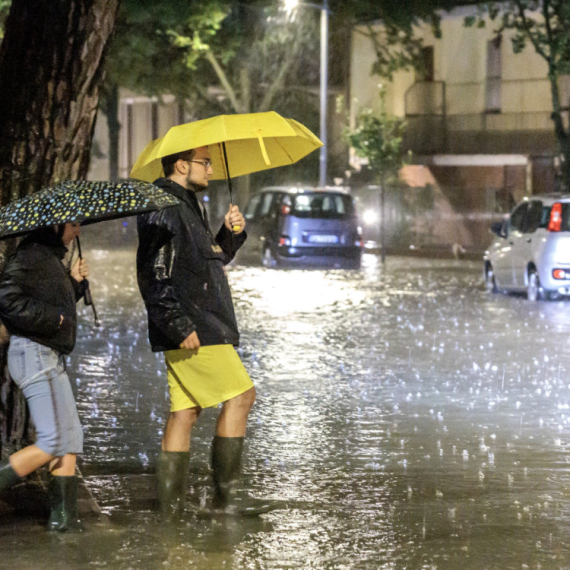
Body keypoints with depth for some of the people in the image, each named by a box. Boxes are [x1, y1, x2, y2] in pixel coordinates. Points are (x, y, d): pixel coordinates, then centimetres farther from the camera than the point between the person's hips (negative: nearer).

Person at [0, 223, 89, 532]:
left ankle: (63, 517, 10)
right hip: (35, 354, -11)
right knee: (54, 442, -15)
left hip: (50, 357, 11)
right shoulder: (30, 256, -12)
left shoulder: (51, 258, 19)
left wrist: (74, 281, 12)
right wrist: (51, 318, -19)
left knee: (71, 438, 9)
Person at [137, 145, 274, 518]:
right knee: (240, 395, -10)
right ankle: (227, 494, -7)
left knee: (186, 410, 8)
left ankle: (171, 502, 8)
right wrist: (179, 326, -24)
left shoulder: (188, 207, 21)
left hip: (203, 328, 10)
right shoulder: (164, 210, -13)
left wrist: (232, 233, 10)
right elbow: (154, 277, -20)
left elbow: (212, 260, 29)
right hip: (192, 332, -10)